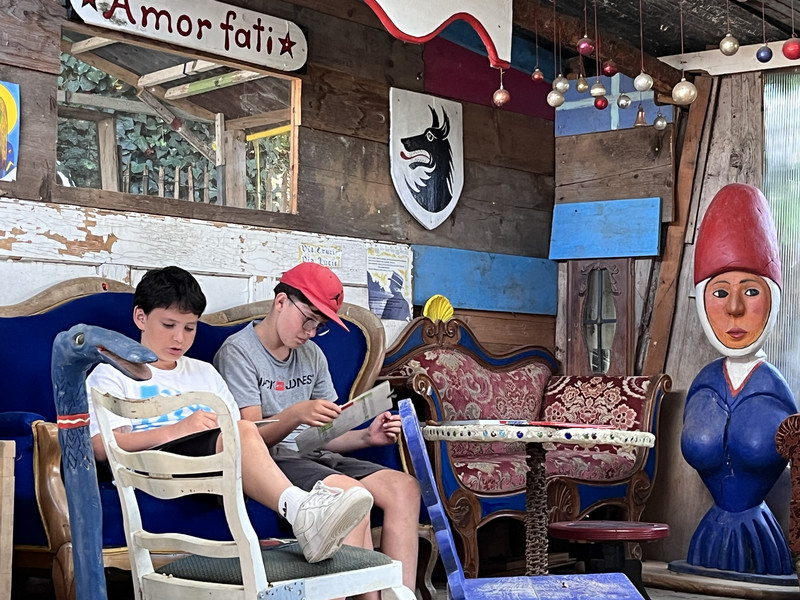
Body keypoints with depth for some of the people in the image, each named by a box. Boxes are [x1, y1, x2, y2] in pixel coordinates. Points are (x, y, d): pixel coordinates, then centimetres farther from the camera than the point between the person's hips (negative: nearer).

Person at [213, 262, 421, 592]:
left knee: (404, 487, -14)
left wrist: (366, 437, -5)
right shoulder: (238, 352, -6)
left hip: (312, 457, 7)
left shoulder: (313, 356, 16)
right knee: (351, 491, -32)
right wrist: (296, 414, -31)